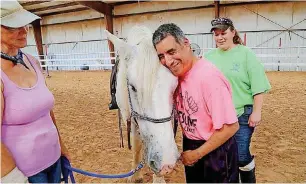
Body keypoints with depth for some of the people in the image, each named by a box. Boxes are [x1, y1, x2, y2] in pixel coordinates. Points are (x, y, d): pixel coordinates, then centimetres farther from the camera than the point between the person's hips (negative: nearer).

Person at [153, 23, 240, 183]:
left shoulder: (209, 77, -29)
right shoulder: (178, 73, -5)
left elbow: (231, 127, -27)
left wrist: (196, 154, -18)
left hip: (215, 151, -7)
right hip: (190, 146, 7)